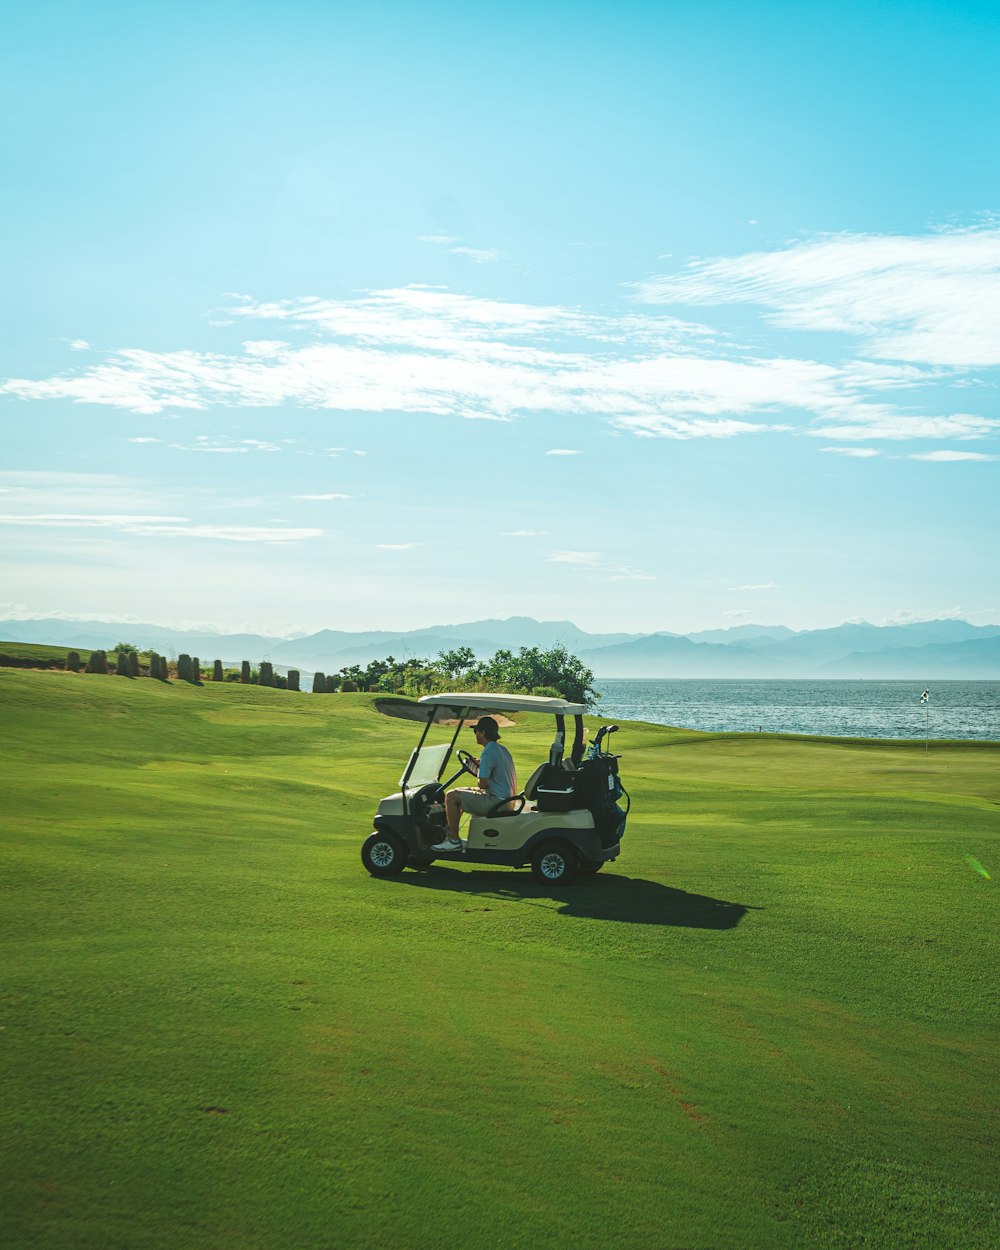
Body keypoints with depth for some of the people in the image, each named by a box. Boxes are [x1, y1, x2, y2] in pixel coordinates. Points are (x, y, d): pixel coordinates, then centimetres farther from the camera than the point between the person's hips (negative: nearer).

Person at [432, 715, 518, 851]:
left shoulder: (489, 752, -18)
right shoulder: (501, 748, 13)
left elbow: (482, 784, -21)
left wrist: (478, 771, 0)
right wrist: (481, 765, 15)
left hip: (496, 801, -10)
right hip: (506, 798, 10)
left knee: (451, 796, -9)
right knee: (460, 791, 22)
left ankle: (454, 841, -5)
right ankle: (451, 833, 25)